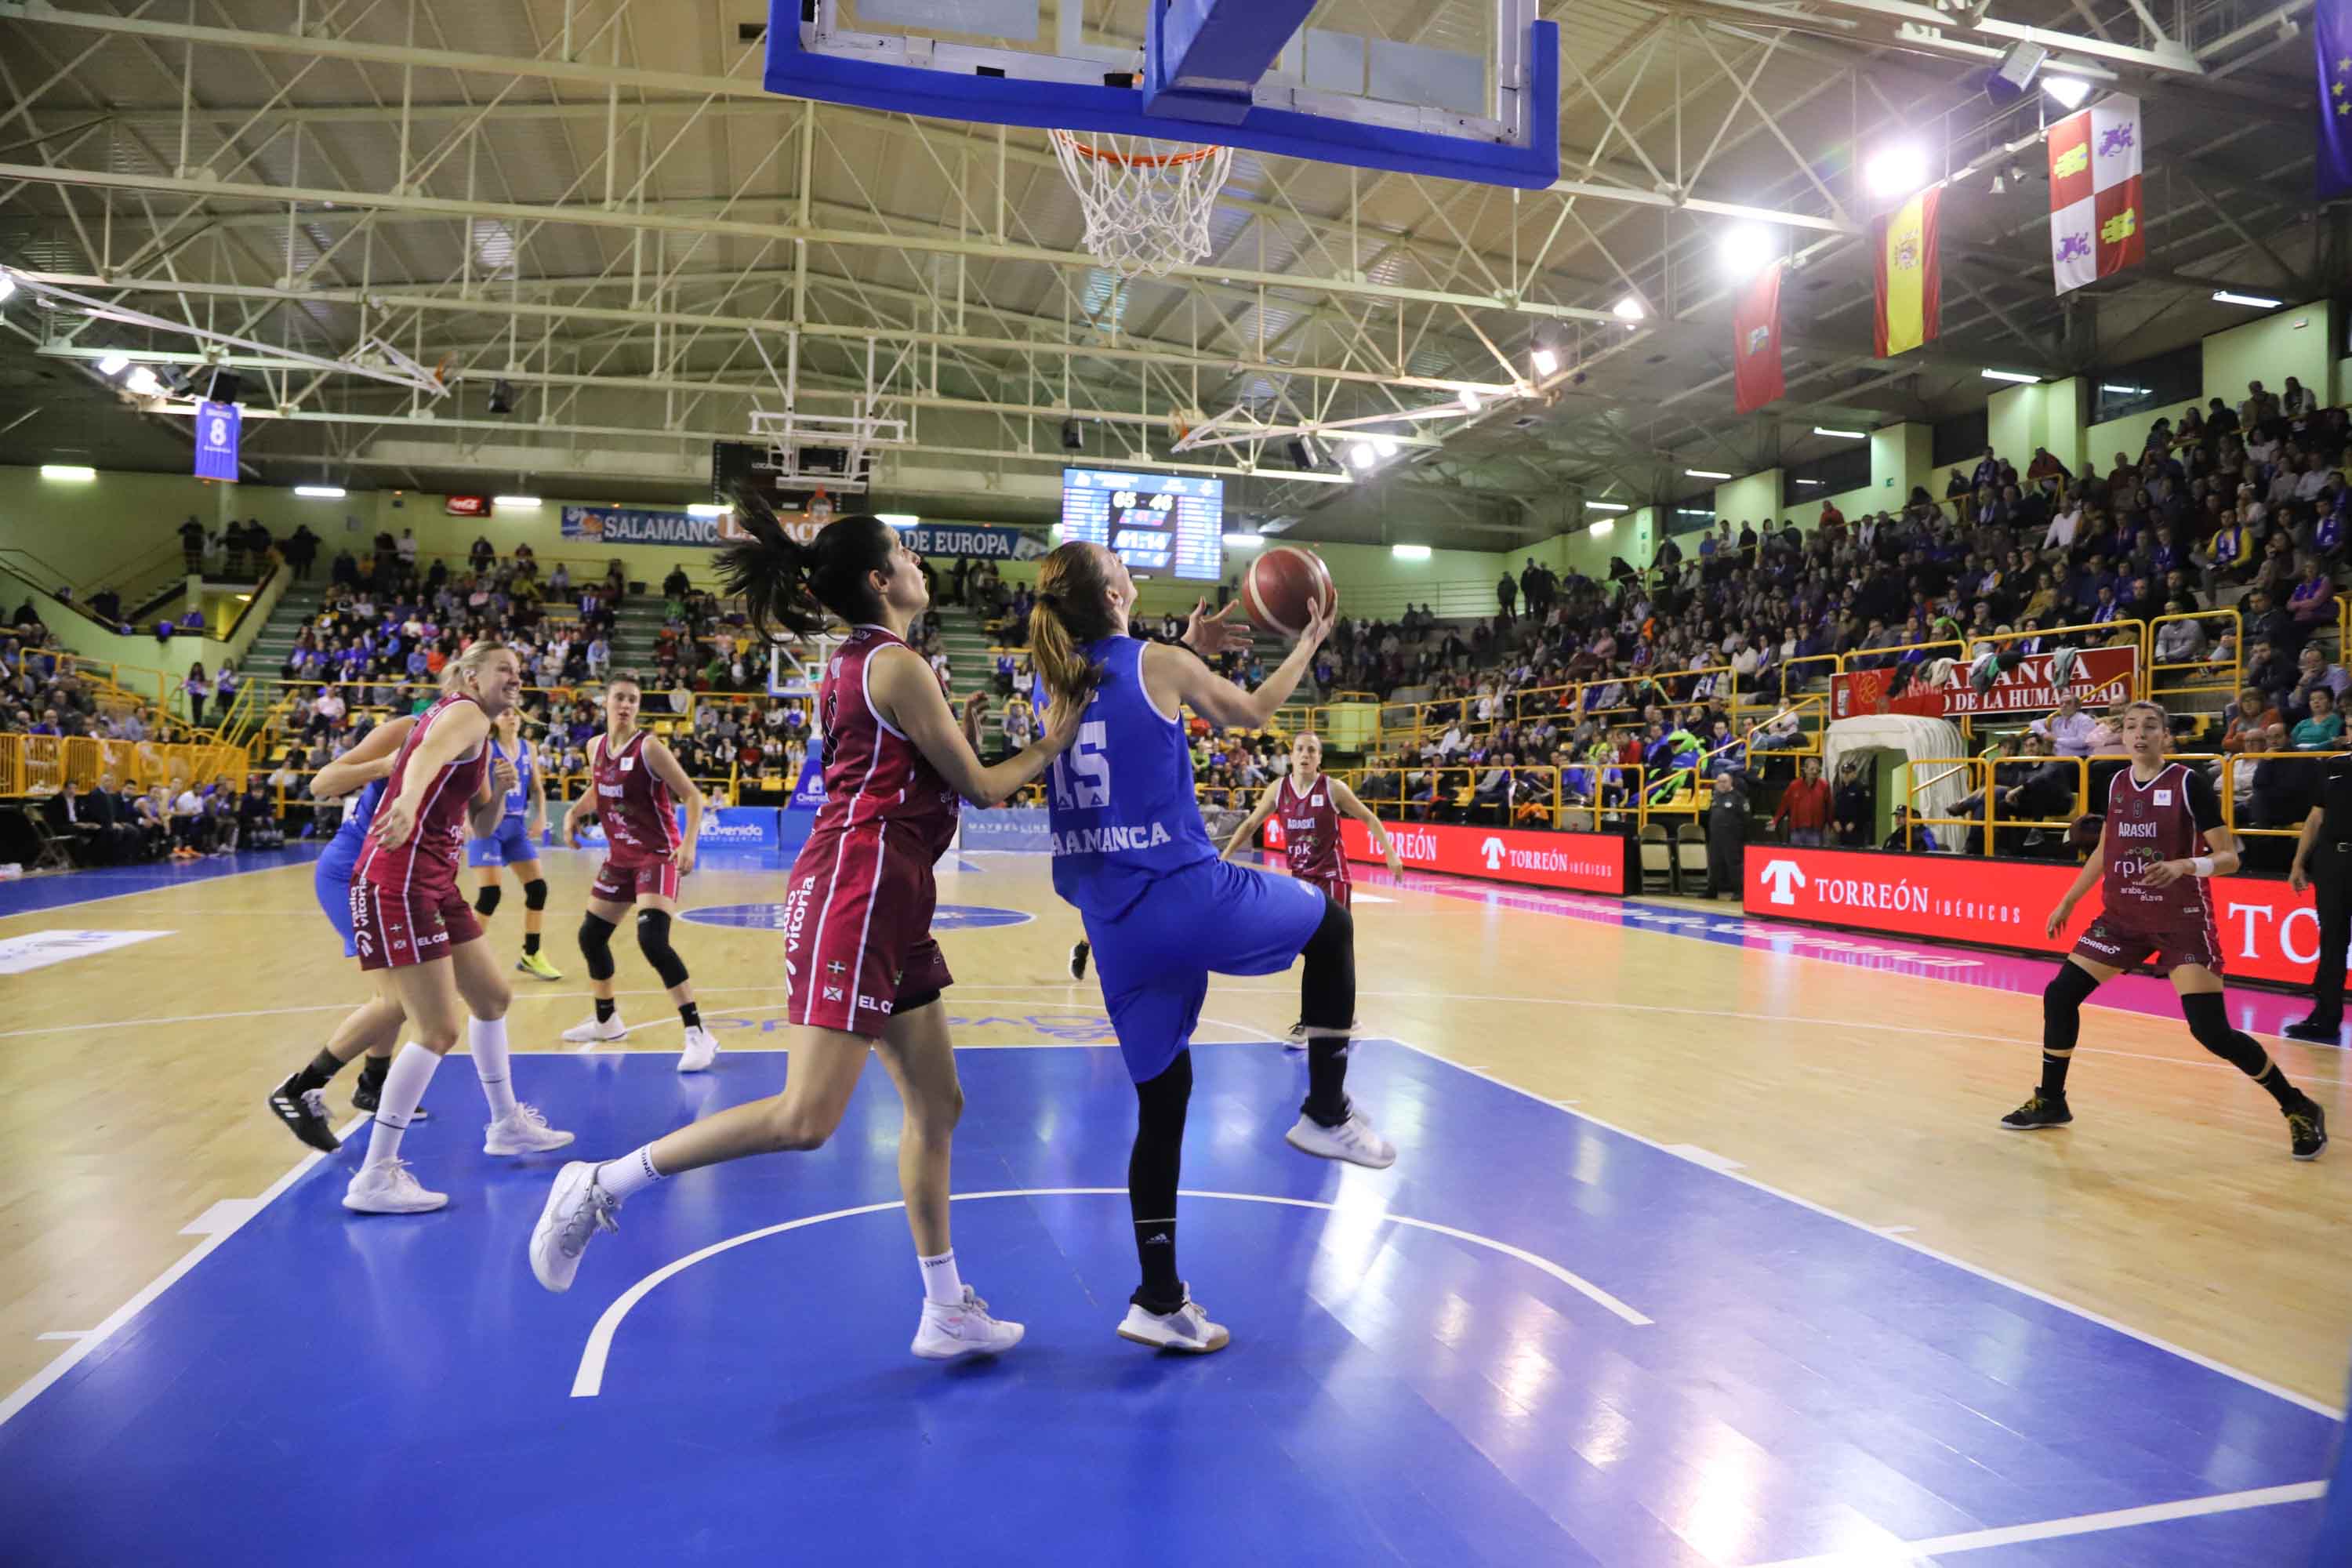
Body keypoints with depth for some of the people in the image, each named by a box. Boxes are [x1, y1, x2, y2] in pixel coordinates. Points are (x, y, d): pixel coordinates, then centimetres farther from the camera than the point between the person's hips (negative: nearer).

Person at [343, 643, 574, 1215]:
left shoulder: (477, 733, 18)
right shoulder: (464, 712, -9)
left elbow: (482, 824, 23)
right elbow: (429, 752, -34)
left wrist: (501, 790, 1)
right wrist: (408, 800, -55)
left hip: (434, 883, 10)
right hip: (398, 881, -10)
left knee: (491, 999, 19)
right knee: (438, 1029, -12)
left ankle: (507, 1124, 35)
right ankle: (375, 1177, -5)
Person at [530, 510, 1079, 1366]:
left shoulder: (855, 658, 18)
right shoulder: (896, 663, -9)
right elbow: (979, 788, -5)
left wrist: (955, 734, 15)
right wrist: (1051, 745, 9)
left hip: (886, 900, 10)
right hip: (857, 885, -10)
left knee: (936, 1104, 11)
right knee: (807, 1117, -12)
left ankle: (946, 1313, 18)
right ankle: (602, 1185, 1)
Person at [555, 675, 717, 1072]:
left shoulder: (649, 747, -15)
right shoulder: (595, 747, 5)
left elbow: (692, 796, -16)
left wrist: (689, 845, -28)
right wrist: (575, 812, 4)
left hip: (657, 855, -8)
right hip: (620, 856, 8)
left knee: (652, 940, -23)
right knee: (591, 936, 16)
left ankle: (698, 1035, -20)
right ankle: (607, 1021, 38)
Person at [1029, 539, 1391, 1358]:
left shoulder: (1054, 683, 11)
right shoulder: (1160, 663, -5)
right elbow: (1253, 713, 12)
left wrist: (1190, 654, 32)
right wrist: (1308, 644, 26)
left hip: (1113, 923, 6)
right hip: (1185, 895, -5)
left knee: (1162, 1101, 14)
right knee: (1331, 922, 21)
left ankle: (1159, 1300, 18)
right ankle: (1327, 1112, 19)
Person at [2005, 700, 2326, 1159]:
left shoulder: (2190, 783, -11)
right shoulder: (2115, 783, 5)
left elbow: (2229, 857, -11)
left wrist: (2185, 866, -30)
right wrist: (2068, 902, 18)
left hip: (2183, 921, -5)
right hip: (2122, 917, 6)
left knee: (2212, 1031, -11)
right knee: (2060, 996, 1)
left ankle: (2299, 1109, 12)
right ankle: (2050, 1102, 17)